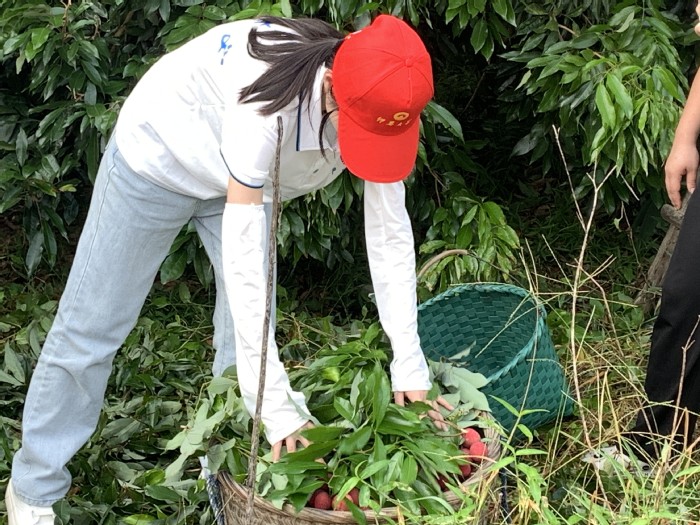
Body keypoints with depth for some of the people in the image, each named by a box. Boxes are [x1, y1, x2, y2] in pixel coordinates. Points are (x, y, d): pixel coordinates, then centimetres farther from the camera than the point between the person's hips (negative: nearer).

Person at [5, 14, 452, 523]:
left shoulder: (375, 101, -27)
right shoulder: (267, 100, -44)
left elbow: (390, 235, -21)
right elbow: (243, 258, -45)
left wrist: (409, 365, -25)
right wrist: (276, 405, -46)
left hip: (241, 174, 5)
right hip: (158, 156, -5)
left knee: (247, 331, 1)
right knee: (91, 328, 3)